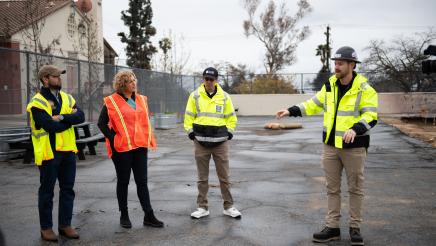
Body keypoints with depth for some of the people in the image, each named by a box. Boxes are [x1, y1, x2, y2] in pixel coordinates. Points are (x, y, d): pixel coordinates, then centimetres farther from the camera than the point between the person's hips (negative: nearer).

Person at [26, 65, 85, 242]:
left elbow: (81, 117, -7)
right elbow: (52, 126, -22)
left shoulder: (67, 98, 9)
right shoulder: (37, 103, -11)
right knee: (47, 191, 6)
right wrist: (70, 118, -8)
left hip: (68, 150, 6)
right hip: (49, 152, -6)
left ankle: (65, 225, 24)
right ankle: (46, 227, 18)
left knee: (68, 189, 11)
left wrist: (62, 117, -21)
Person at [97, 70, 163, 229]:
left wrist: (149, 139, 10)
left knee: (142, 181, 5)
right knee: (123, 181, 7)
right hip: (122, 148, -4)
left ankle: (149, 216, 9)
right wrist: (113, 139, -12)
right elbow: (102, 123, -4)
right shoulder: (111, 102, -5)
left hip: (140, 146, 5)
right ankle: (124, 216, 20)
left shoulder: (141, 99, 11)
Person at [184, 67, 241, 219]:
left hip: (220, 141, 0)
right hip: (201, 142, 0)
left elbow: (231, 117, 10)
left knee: (224, 176, 5)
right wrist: (190, 132, -2)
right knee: (202, 177, 7)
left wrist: (229, 132, 1)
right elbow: (189, 116, 6)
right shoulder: (195, 96, 1)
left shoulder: (224, 97, 3)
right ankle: (202, 207, 17)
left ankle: (229, 207, 16)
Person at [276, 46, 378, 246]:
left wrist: (355, 129, -33)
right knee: (332, 188, 10)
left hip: (354, 146, -5)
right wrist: (291, 111, 8)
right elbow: (314, 104, 15)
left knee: (355, 188, 7)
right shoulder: (330, 85, 5)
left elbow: (371, 116, -16)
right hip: (330, 145, 5)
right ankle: (332, 227, 19)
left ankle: (355, 228, 20)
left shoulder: (364, 88, -11)